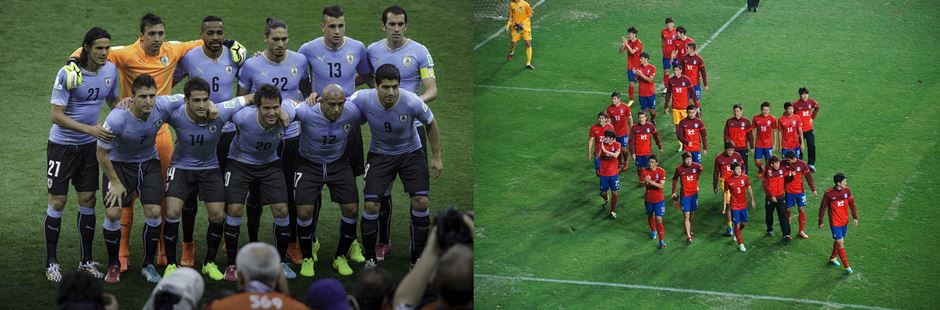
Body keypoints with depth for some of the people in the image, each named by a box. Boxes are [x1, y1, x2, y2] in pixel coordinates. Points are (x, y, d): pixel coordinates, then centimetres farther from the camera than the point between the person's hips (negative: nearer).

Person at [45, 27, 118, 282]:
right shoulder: (68, 73, -21)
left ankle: (86, 261, 15)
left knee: (88, 200, 5)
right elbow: (57, 115, -22)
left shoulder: (111, 70, -4)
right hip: (62, 145, -5)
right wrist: (90, 129, -30)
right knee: (57, 202, 0)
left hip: (88, 146, 5)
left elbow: (112, 102, 15)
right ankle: (51, 262, 10)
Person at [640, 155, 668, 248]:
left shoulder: (661, 171, -12)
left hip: (659, 200, -3)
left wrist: (651, 182, -33)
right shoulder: (645, 171, -7)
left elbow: (661, 185, -20)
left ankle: (661, 240, -7)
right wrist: (645, 182, -31)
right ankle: (653, 230, 51)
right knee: (650, 216, 21)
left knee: (659, 219, -10)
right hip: (648, 199, 3)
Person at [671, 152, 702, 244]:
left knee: (692, 213, 18)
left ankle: (689, 229, 42)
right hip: (684, 195, -3)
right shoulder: (679, 169, -12)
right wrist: (674, 192, 3)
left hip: (694, 193, 3)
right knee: (686, 215, -7)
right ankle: (688, 236, -9)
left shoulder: (696, 166, -9)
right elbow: (675, 180, 3)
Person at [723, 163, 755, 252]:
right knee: (737, 224, -3)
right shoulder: (728, 181, -14)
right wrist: (725, 207, -1)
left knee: (743, 223, 15)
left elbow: (749, 189, 6)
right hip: (734, 206, -4)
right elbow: (726, 193, -4)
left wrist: (752, 200, 10)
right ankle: (740, 244, 9)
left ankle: (736, 234, 47)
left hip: (743, 205, 4)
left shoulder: (744, 177, -8)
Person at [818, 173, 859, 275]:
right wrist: (820, 221, 0)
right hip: (835, 223, -5)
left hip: (845, 222, 5)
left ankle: (832, 258, 44)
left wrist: (855, 217, -7)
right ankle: (847, 266, -2)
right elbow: (823, 208, -6)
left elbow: (852, 204, 3)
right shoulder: (828, 194, -17)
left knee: (839, 241, 20)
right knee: (840, 243, -8)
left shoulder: (847, 191, -5)